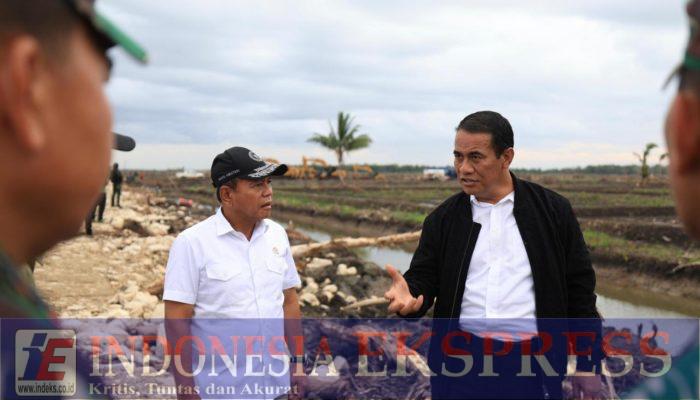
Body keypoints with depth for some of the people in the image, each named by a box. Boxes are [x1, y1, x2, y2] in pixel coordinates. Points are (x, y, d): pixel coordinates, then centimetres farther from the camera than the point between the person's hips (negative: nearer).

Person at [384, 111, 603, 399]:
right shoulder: (443, 219, 7)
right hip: (459, 361, 2)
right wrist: (408, 296, -19)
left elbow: (579, 286, 4)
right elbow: (422, 279, 5)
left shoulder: (552, 211, 2)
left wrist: (589, 364, 2)